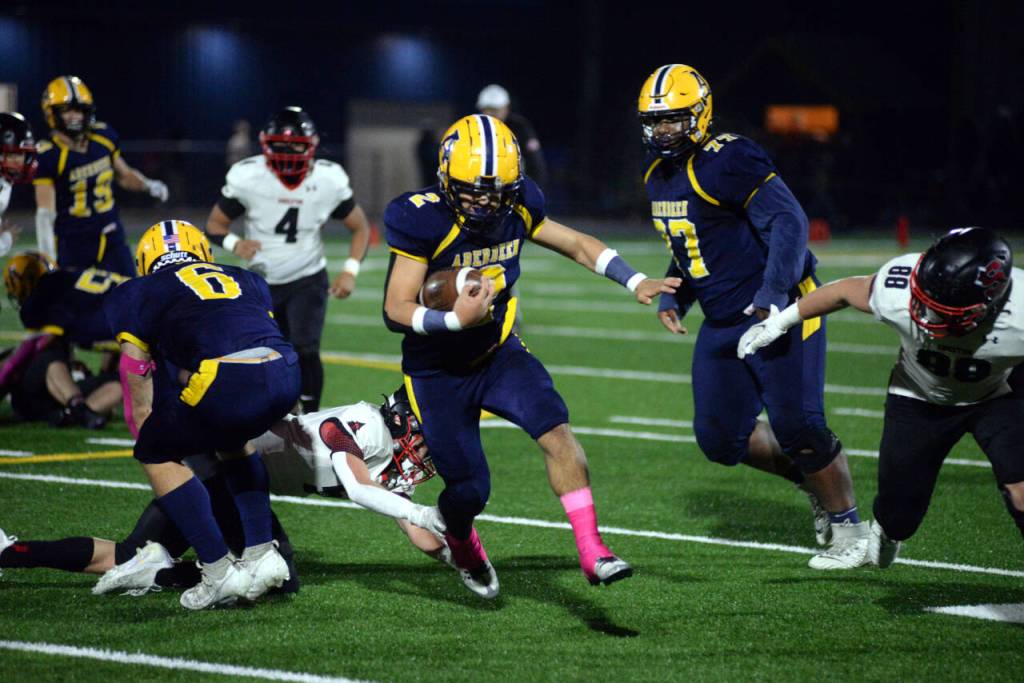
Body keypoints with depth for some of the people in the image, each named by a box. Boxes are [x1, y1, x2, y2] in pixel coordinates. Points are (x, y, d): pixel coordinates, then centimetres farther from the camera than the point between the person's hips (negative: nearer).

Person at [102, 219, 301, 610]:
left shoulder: (138, 295, 21)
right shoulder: (244, 280, 32)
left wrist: (151, 442, 40)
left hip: (229, 382, -5)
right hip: (286, 375, 5)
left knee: (156, 455, 18)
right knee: (230, 440, 34)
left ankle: (219, 572, 13)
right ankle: (261, 553, 25)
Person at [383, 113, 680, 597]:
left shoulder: (516, 209, -7)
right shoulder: (424, 221, -23)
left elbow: (577, 244, 9)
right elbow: (396, 311, -22)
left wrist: (636, 283, -2)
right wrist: (456, 319, -37)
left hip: (499, 353, 4)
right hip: (438, 371, -3)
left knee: (555, 430, -22)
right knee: (468, 488, -1)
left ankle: (592, 552, -22)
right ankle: (461, 543, 37)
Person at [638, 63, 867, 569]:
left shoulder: (727, 162, -18)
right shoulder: (659, 175, 9)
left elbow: (789, 223, -24)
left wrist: (772, 295, -31)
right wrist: (672, 297, 8)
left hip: (777, 312, -9)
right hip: (722, 323, 9)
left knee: (797, 424, -10)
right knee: (721, 439, 5)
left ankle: (847, 526, 8)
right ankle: (811, 478, 26)